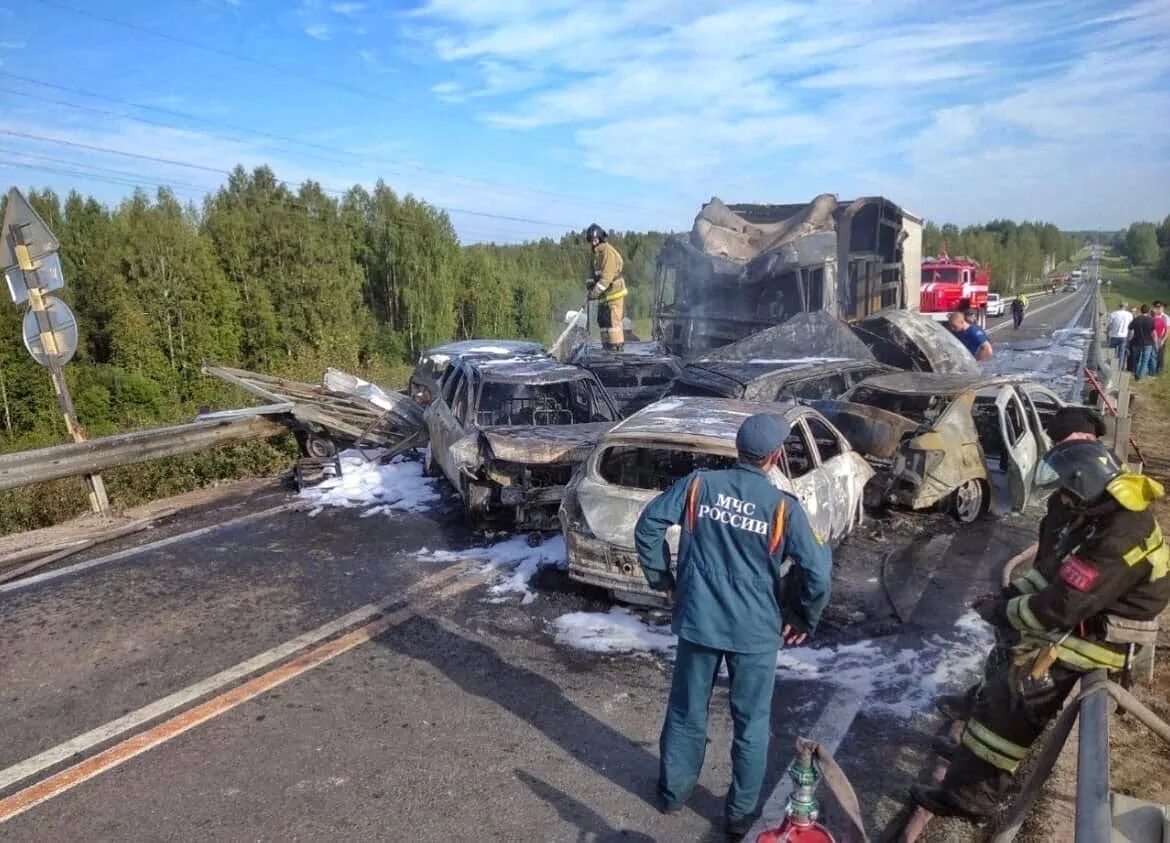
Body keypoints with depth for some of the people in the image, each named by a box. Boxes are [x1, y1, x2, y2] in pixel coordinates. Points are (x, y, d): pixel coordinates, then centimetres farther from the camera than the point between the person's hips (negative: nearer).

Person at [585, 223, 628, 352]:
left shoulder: (608, 252, -18)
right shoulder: (593, 252, 12)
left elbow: (607, 276, -25)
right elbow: (594, 272, 18)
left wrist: (596, 291, -26)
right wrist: (590, 282, -1)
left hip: (614, 291, -10)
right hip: (603, 293, 10)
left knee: (613, 320, -11)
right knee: (602, 319, 13)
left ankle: (616, 346, -8)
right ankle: (606, 345, 21)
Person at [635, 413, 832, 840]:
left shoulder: (698, 484, -6)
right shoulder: (783, 506, -12)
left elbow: (648, 525, -5)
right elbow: (817, 573, -13)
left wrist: (662, 580, 7)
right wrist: (804, 619, 3)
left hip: (697, 620, 2)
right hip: (755, 630, -2)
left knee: (686, 711, 20)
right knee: (751, 723, 16)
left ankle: (672, 791, 37)